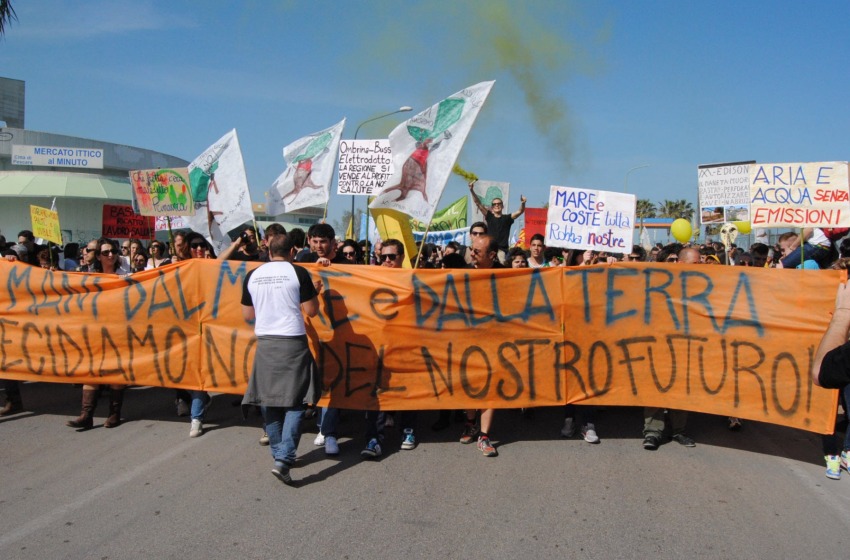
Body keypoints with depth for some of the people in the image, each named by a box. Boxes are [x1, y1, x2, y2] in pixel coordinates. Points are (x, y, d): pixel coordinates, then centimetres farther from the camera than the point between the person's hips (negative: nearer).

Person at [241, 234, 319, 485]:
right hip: (293, 342, -3)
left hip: (264, 342, 4)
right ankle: (284, 459, -11)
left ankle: (278, 453, 22)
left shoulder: (252, 275, 6)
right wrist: (315, 292, 14)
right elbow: (311, 310, -4)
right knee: (295, 401, 0)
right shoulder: (298, 273, -5)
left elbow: (248, 315, 13)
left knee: (268, 399, 14)